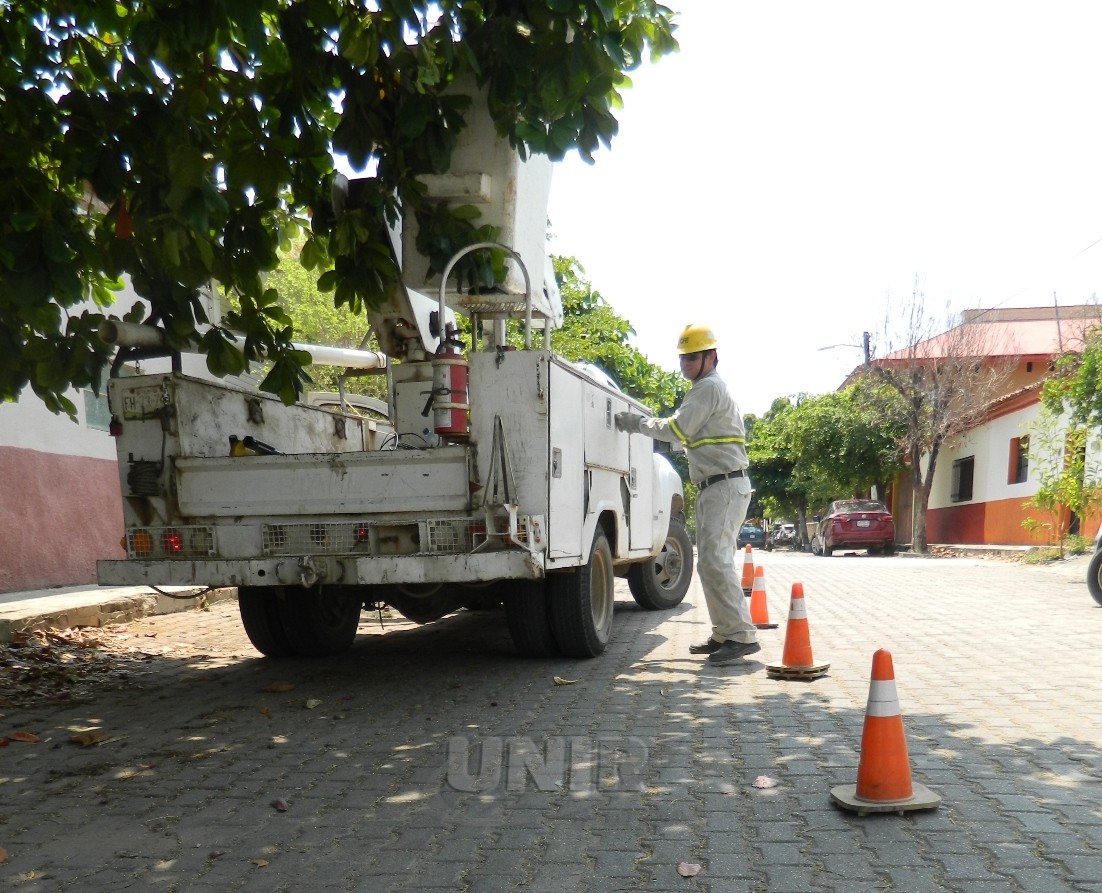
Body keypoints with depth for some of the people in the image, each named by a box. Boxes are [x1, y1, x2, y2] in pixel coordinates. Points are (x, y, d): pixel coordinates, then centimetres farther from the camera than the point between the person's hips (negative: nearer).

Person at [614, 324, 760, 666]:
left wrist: (638, 424, -5)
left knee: (715, 559, -17)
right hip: (713, 487, 11)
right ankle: (724, 634, 17)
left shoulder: (709, 388, -11)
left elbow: (677, 430, -14)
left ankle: (742, 635, -17)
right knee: (710, 562, 12)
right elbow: (687, 433, 23)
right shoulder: (705, 389, 23)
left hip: (725, 486, -11)